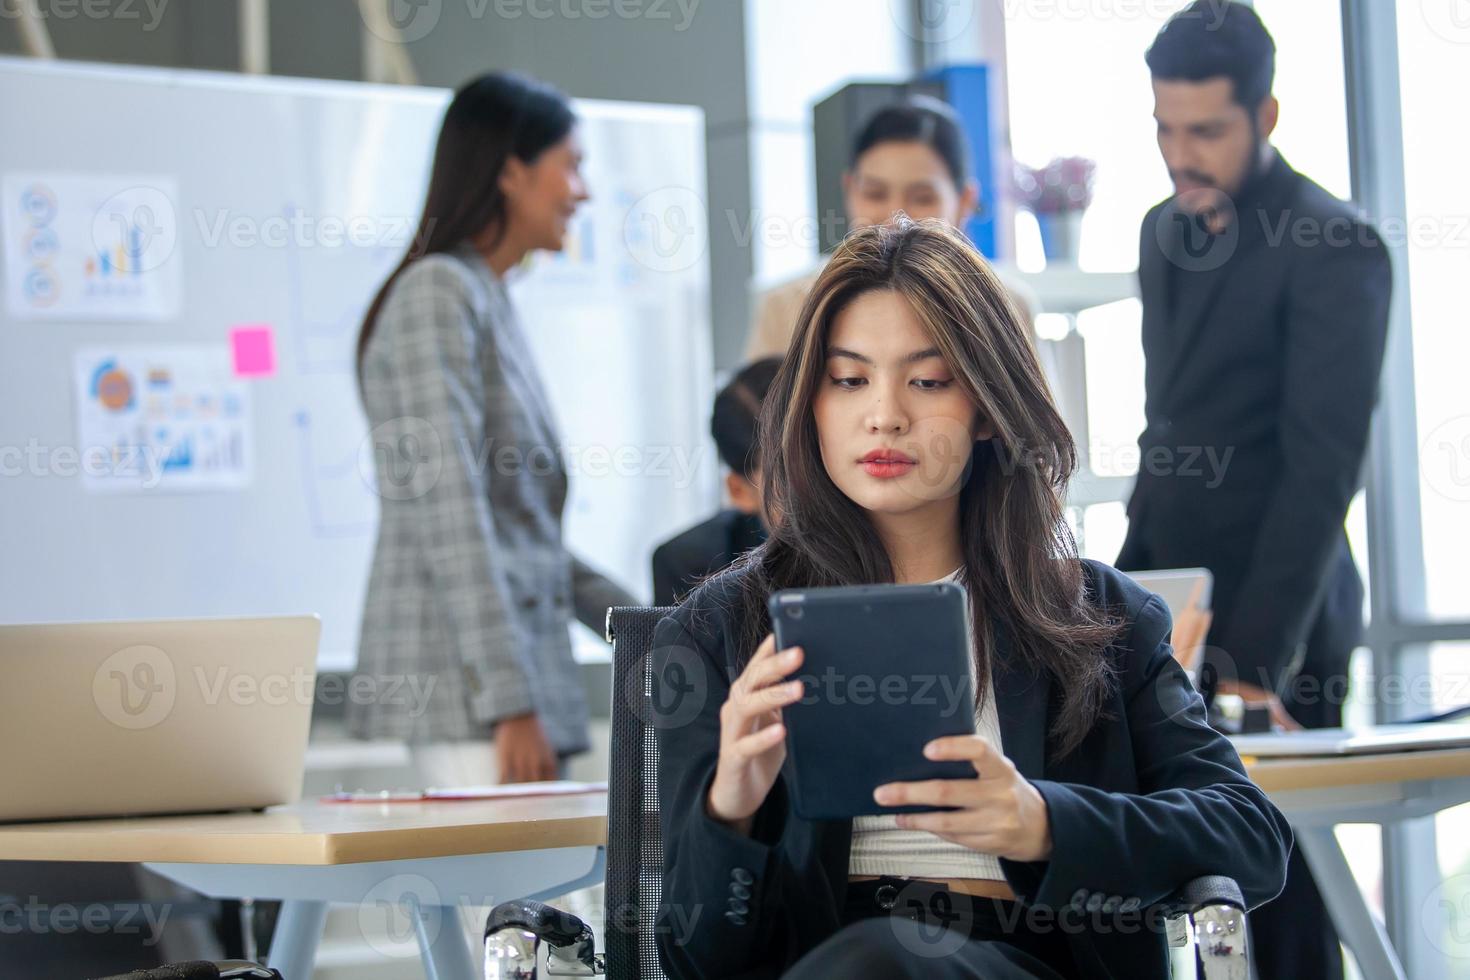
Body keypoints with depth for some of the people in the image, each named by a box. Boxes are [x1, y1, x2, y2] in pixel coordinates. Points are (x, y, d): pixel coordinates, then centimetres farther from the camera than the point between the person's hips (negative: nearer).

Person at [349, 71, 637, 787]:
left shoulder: (489, 302, 21)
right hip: (466, 686, -9)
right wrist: (509, 701, -21)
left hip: (522, 665, 9)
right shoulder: (438, 293, -9)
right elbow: (449, 515, -17)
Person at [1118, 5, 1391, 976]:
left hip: (1273, 624, -7)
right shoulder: (1167, 230, 12)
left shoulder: (1335, 249, -13)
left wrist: (1256, 656, -23)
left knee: (1278, 894, -3)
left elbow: (1325, 466, -18)